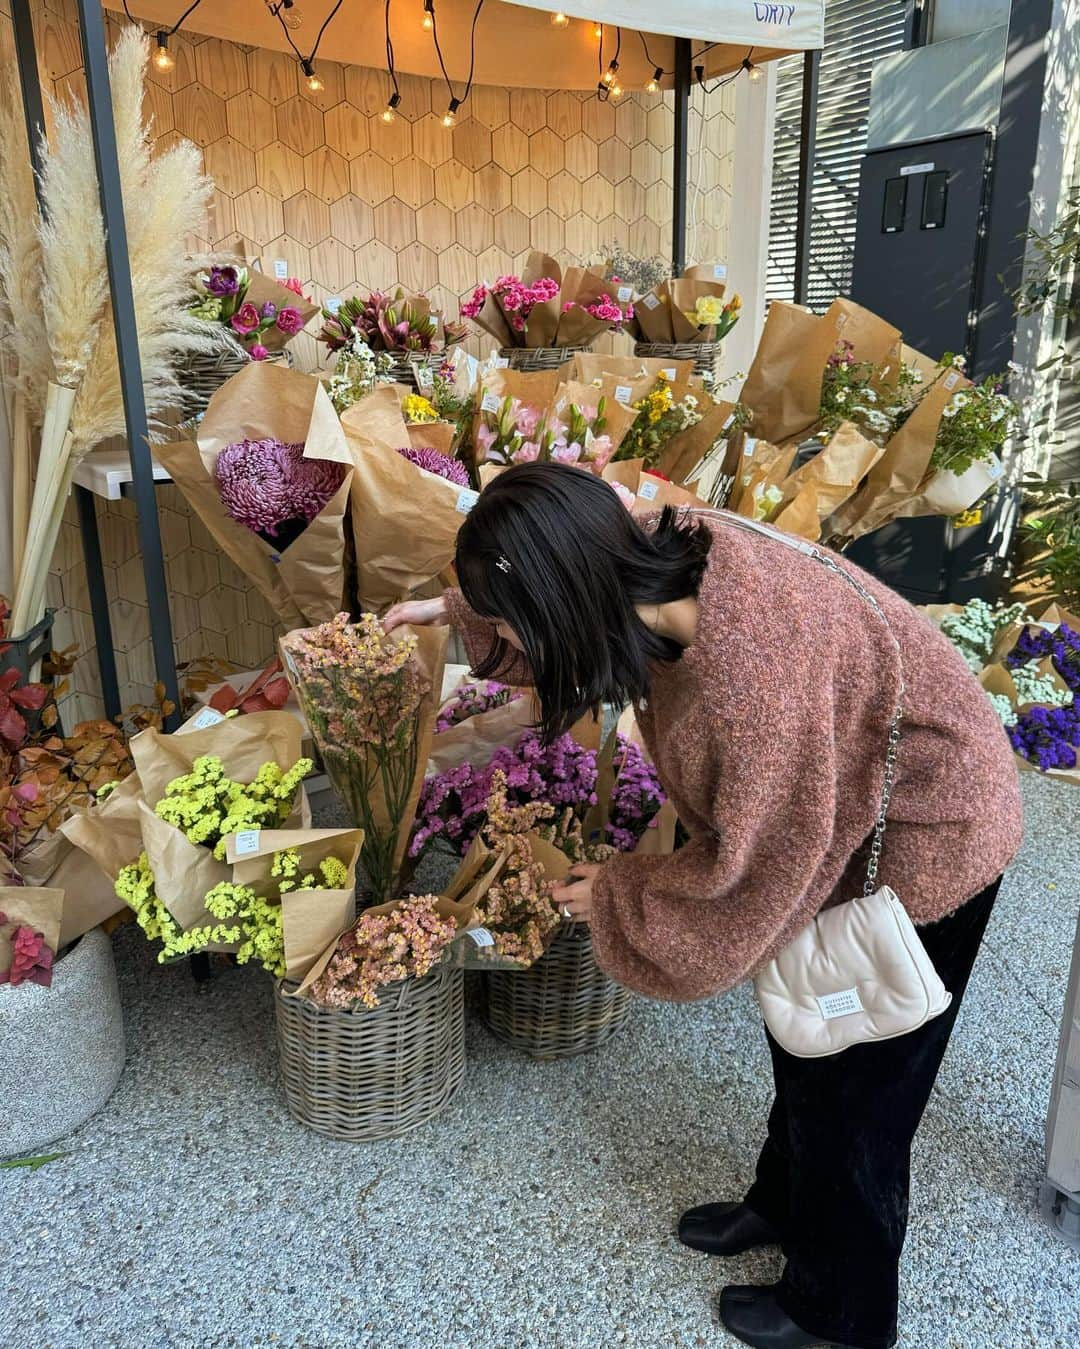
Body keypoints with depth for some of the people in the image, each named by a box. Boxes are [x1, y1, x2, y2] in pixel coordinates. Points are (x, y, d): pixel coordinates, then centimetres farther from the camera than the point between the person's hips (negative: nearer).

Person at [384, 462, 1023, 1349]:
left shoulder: (750, 692, -42)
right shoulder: (666, 553, -18)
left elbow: (749, 877, -27)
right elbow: (576, 617, 8)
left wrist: (616, 895, -13)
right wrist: (457, 610, 11)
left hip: (923, 847, -7)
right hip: (833, 812, 8)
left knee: (855, 1085, 12)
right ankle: (785, 1206, 52)